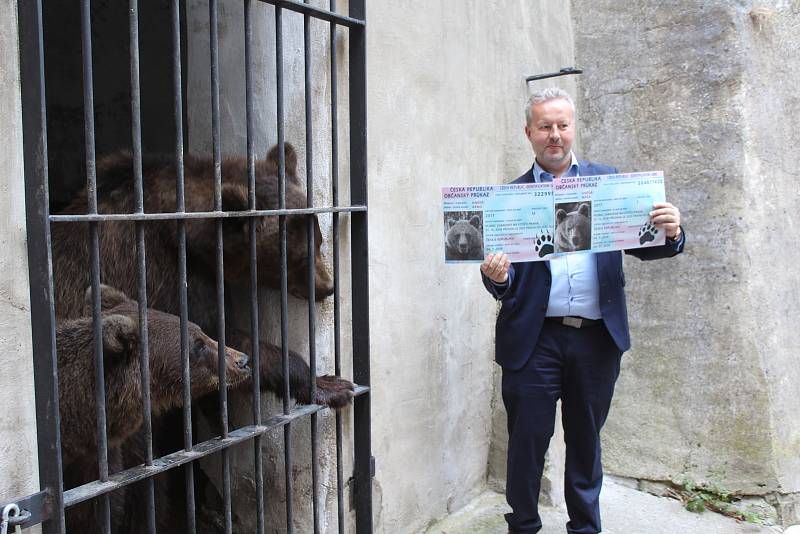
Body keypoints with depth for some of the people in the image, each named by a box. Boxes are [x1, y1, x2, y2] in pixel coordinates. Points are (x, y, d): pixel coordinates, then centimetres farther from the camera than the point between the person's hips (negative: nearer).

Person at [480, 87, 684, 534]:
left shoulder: (608, 181, 10)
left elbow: (643, 246, 5)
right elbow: (504, 280, 0)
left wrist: (671, 233, -17)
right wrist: (496, 276, -23)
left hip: (597, 337, 2)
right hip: (535, 339, -1)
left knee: (586, 442, 15)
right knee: (527, 442, 5)